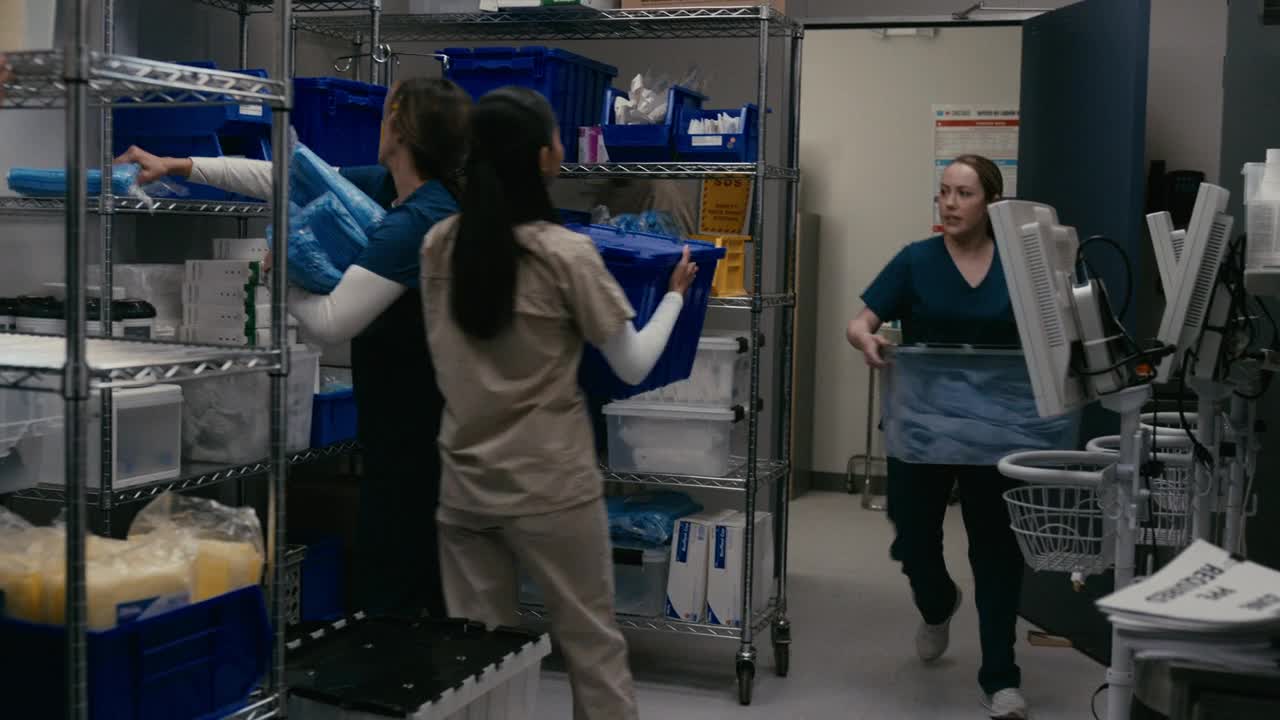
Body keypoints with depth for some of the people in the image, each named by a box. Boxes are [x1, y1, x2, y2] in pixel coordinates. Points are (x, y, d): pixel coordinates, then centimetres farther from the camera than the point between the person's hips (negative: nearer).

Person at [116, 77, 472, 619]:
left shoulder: (416, 222, -23)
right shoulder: (388, 187, 6)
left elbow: (331, 323, -22)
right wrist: (180, 166, 12)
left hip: (412, 437, -9)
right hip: (419, 425, 9)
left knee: (386, 594, -3)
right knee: (434, 592, 17)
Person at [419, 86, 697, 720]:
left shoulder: (438, 246, -1)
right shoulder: (566, 253, -13)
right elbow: (633, 367, -6)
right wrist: (676, 293, 10)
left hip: (464, 487, 4)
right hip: (551, 489, -4)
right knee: (592, 645, 10)